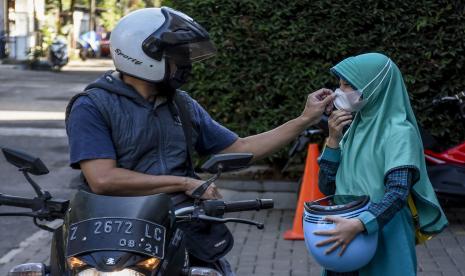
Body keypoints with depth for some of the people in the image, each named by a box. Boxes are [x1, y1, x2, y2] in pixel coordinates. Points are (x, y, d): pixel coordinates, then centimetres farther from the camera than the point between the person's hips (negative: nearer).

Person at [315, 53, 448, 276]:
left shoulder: (399, 132, -11)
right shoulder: (355, 128, 9)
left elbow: (398, 192, -23)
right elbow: (327, 187, 8)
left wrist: (359, 224, -36)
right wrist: (333, 140, -4)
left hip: (383, 241, -6)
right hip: (344, 241, 6)